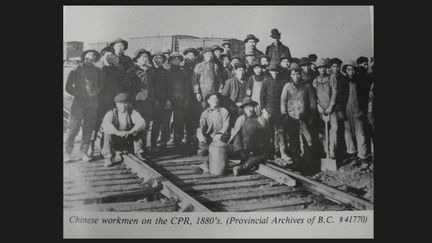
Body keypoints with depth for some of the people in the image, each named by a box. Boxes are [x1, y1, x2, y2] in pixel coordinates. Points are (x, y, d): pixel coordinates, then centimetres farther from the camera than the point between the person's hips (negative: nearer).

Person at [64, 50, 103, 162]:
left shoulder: (97, 71, 13)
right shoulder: (77, 69, 2)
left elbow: (101, 86, 22)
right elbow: (68, 87, 3)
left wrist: (96, 94, 8)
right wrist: (78, 94, -2)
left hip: (92, 103, 4)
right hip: (79, 102, -4)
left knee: (88, 129, 4)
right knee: (73, 128, -6)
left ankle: (84, 153, 11)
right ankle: (67, 153, 0)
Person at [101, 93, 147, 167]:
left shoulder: (132, 113, -5)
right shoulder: (111, 113, -9)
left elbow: (142, 123, -23)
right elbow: (105, 124, -29)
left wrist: (130, 132, -40)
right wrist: (117, 132, -45)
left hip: (128, 141, 1)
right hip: (115, 143, -1)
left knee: (141, 130, -21)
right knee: (108, 133, -30)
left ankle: (139, 153, -10)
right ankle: (108, 157, -21)